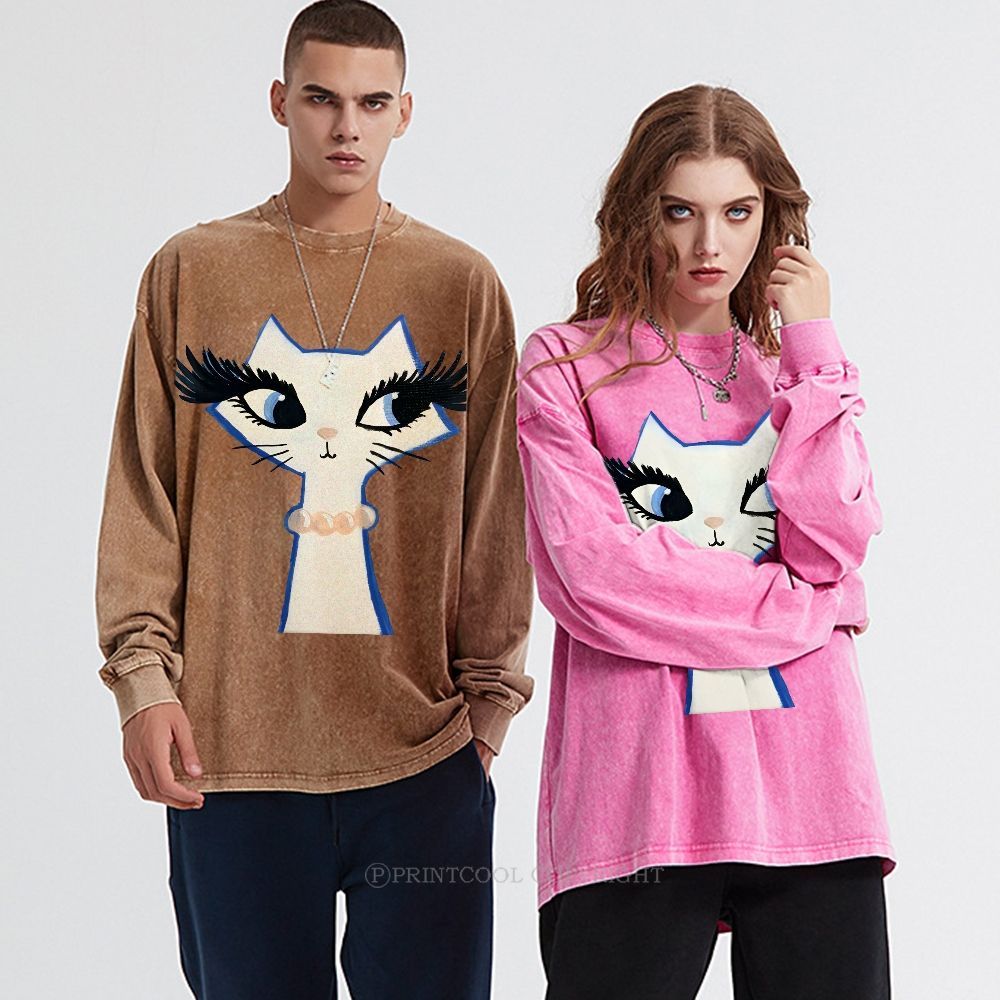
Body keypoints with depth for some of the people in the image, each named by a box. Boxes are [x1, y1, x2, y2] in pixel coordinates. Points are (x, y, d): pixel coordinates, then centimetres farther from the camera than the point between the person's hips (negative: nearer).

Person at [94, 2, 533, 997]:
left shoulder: (463, 284, 8)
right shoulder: (191, 271, 7)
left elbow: (493, 512, 8)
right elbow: (142, 497, 5)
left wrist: (491, 691, 3)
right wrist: (144, 674, -4)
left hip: (422, 748, 0)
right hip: (228, 743, 0)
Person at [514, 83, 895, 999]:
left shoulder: (796, 367, 16)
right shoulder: (566, 365, 6)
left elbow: (831, 546, -2)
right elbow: (592, 570, -8)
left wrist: (811, 348, -1)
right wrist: (803, 608, -3)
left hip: (806, 789, 3)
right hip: (634, 797, -3)